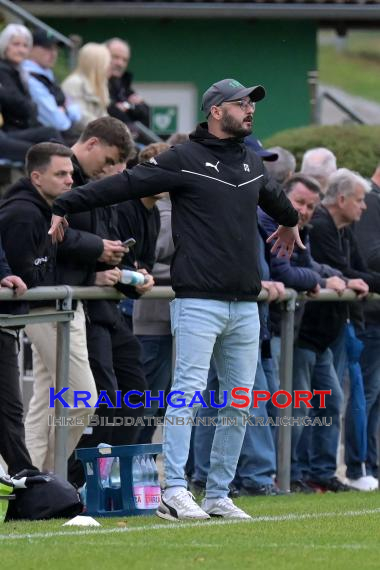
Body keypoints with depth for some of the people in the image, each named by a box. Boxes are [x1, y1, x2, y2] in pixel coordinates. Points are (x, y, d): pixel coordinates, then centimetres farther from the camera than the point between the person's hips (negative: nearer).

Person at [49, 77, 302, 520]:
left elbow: (274, 197, 40)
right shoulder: (184, 159, -4)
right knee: (189, 391, -13)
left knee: (239, 402, 6)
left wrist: (289, 222, 58)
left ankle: (218, 496, 11)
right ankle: (174, 493, -15)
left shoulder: (252, 163, 17)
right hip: (198, 300, -7)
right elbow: (124, 185, -9)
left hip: (245, 305, 7)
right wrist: (64, 207, -12)